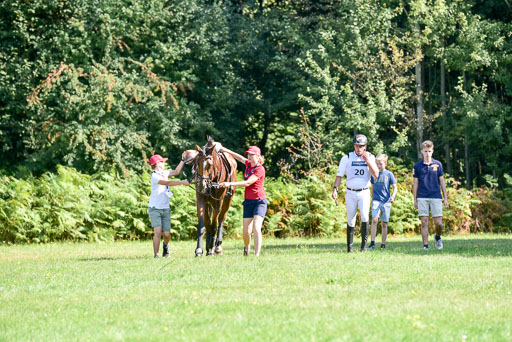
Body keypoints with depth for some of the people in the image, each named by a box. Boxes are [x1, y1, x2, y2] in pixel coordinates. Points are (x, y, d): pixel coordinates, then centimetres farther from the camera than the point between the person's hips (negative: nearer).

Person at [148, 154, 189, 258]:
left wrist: (183, 160, 20)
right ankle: (156, 255, -12)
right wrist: (182, 182, -25)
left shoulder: (164, 173, 11)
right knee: (158, 231, -19)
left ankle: (165, 245, 31)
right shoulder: (155, 176, -14)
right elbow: (168, 183, -24)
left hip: (165, 209, 6)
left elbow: (176, 171, 22)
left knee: (167, 234, -1)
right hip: (155, 209, -6)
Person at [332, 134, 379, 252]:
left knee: (364, 217, -17)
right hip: (351, 193, 0)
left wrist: (367, 160, -12)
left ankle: (364, 243, -7)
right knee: (351, 221, 2)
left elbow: (376, 174, -7)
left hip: (364, 193, 0)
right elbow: (339, 175, 0)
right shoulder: (347, 158, 0)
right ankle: (349, 247, 10)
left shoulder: (370, 157, 4)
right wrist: (335, 189, -12)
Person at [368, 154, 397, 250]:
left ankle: (383, 244, 14)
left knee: (384, 223, 5)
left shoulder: (389, 174, 1)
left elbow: (395, 187, 3)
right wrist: (371, 199, 19)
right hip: (376, 200, 1)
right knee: (374, 220, -17)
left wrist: (393, 196, -15)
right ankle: (372, 243, -19)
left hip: (386, 201, -1)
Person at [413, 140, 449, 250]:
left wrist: (445, 198, 7)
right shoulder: (417, 166, 6)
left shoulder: (438, 164, 6)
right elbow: (415, 183, 9)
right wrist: (415, 200, 5)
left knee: (438, 223, -4)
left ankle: (437, 237, 25)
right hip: (422, 198, 0)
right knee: (424, 222, -3)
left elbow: (442, 182, 10)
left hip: (436, 197, 0)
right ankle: (425, 245, 1)